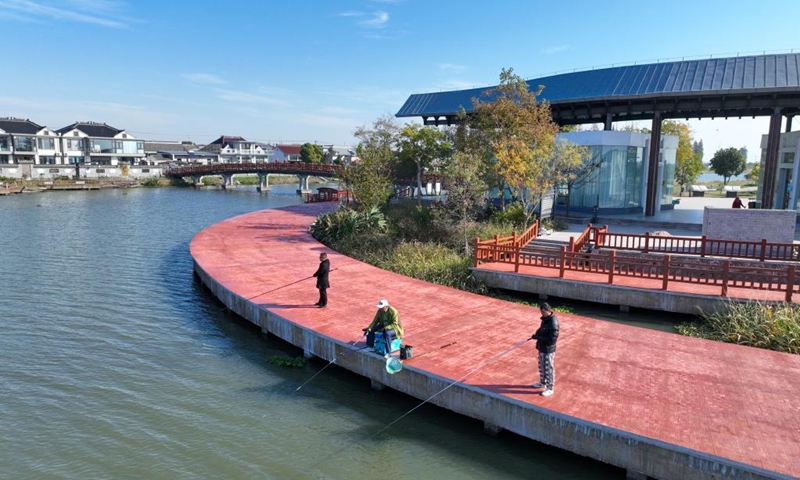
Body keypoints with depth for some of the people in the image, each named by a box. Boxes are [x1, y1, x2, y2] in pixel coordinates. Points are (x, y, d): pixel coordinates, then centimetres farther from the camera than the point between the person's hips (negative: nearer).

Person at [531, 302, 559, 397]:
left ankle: (550, 388, 17)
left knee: (549, 369, 4)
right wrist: (537, 334, 0)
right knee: (541, 366, 23)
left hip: (548, 350, -9)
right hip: (542, 347, 9)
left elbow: (553, 338, -26)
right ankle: (542, 382, 42)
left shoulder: (553, 322, -25)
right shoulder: (545, 318, 3)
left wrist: (538, 337, -23)